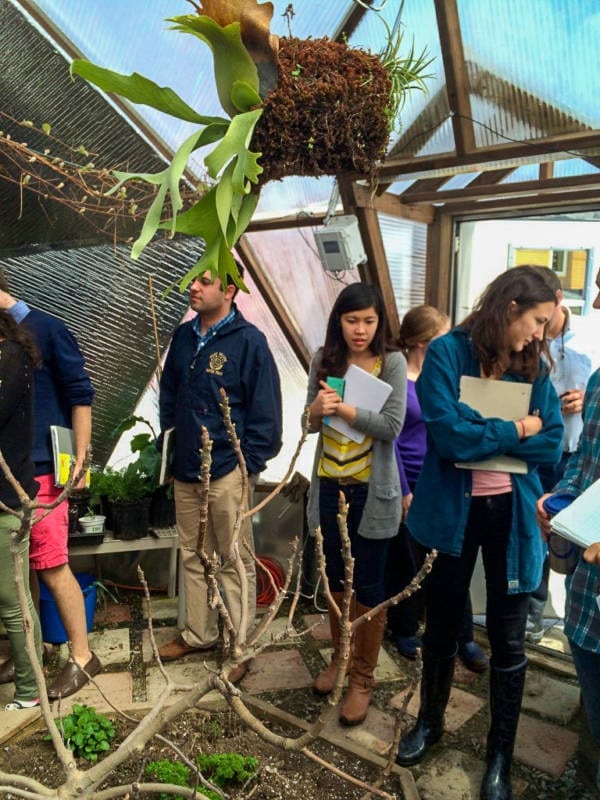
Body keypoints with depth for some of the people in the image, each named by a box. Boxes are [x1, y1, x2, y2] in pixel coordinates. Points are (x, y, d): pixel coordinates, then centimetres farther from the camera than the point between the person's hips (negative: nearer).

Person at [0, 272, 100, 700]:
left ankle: (82, 656, 14)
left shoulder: (46, 329, -4)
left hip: (39, 468, -6)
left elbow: (80, 394, -6)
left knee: (52, 567, -1)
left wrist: (80, 458, -11)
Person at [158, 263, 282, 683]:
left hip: (227, 471, -6)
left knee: (236, 562, 6)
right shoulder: (184, 336, 8)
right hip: (185, 470, 7)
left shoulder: (249, 341, -11)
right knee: (192, 556, 18)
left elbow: (265, 410, -12)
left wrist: (249, 464, -12)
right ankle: (199, 633, 36)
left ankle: (241, 648, 21)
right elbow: (168, 395, 16)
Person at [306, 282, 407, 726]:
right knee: (336, 578, 18)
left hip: (371, 491, -4)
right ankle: (339, 657, 39)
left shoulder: (393, 363, -10)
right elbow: (312, 423, 1)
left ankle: (363, 678, 25)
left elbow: (392, 426, -18)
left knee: (368, 586, 7)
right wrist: (317, 410, -21)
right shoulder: (324, 360, 0)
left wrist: (342, 408, -22)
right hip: (330, 486, 4)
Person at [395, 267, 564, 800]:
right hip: (452, 510, -2)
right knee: (442, 622, 18)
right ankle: (430, 722, 43)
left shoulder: (534, 367, 1)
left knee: (507, 636, 11)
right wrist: (515, 432, -13)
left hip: (512, 513, 3)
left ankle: (501, 754, 33)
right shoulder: (447, 353, -11)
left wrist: (482, 437, -16)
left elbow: (551, 445, -6)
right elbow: (447, 435, -22)